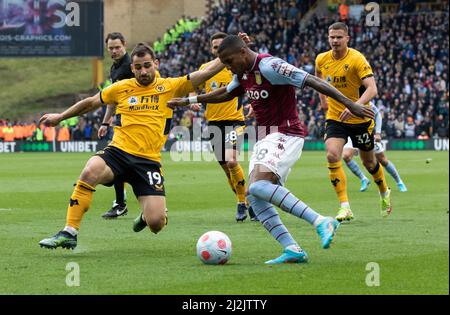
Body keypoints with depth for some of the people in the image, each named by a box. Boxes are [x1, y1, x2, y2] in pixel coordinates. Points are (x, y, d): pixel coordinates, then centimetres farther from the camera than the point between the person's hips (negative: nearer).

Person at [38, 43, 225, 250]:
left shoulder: (168, 87, 8)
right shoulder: (121, 88, 10)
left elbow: (204, 74, 5)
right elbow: (90, 103, 24)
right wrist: (60, 117, 29)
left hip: (149, 161, 0)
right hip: (119, 152, 1)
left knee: (156, 223, -14)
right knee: (90, 171, -34)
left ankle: (147, 215, 28)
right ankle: (69, 234, -26)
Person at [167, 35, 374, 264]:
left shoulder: (269, 67, -17)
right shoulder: (243, 74, 12)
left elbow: (313, 81, -20)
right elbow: (224, 94, 34)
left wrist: (350, 104, -22)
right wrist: (189, 100, 36)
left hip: (285, 135, -9)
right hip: (265, 139, 9)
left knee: (259, 185, -28)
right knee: (253, 195, -4)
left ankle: (322, 222, -28)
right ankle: (292, 249, -7)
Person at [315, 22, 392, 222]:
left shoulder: (357, 59, -19)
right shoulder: (322, 60, -3)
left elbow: (372, 89, -29)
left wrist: (355, 105, -43)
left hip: (360, 119, -3)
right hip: (335, 118, 3)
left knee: (368, 162, 12)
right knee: (332, 156, -20)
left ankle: (384, 193, 44)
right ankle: (345, 208, -19)